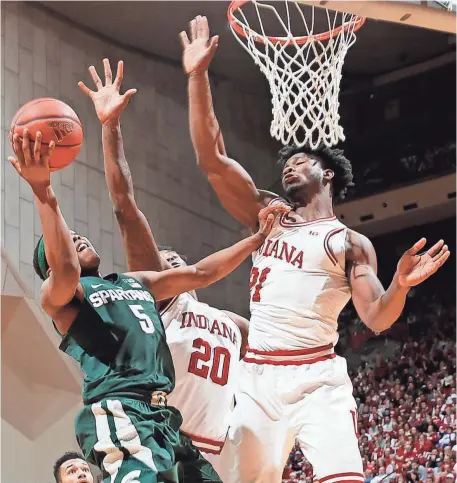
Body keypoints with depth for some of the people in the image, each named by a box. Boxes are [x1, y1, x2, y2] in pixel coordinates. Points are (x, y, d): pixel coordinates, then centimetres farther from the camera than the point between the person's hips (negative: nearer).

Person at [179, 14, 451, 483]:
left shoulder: (351, 243, 6)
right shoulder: (268, 215, 17)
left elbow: (377, 319, -3)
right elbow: (211, 159, 8)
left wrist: (401, 284, -26)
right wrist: (198, 76, 1)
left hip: (317, 378, -4)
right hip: (257, 378, 4)